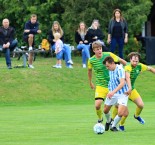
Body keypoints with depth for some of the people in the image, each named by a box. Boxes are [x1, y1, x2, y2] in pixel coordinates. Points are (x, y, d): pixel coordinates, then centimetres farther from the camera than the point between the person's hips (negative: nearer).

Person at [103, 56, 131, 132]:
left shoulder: (120, 69, -22)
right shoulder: (110, 70, 2)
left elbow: (122, 83, -30)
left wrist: (113, 92, -37)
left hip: (122, 94, -7)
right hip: (112, 93, 7)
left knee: (120, 113, -17)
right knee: (105, 110, 14)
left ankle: (113, 126, 7)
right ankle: (108, 121, 44)